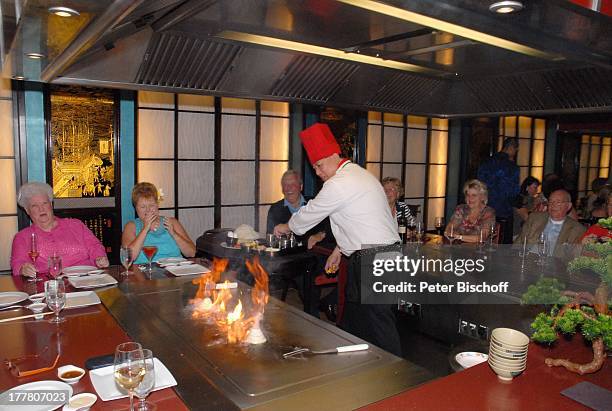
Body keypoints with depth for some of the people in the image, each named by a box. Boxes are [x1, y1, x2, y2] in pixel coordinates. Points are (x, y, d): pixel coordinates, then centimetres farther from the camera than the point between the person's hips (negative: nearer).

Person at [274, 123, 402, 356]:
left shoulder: (339, 184, -16)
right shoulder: (357, 174, 15)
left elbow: (310, 213, -3)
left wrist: (286, 227, 15)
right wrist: (340, 249, 23)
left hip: (373, 259, -11)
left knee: (378, 321, -3)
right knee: (353, 314, 19)